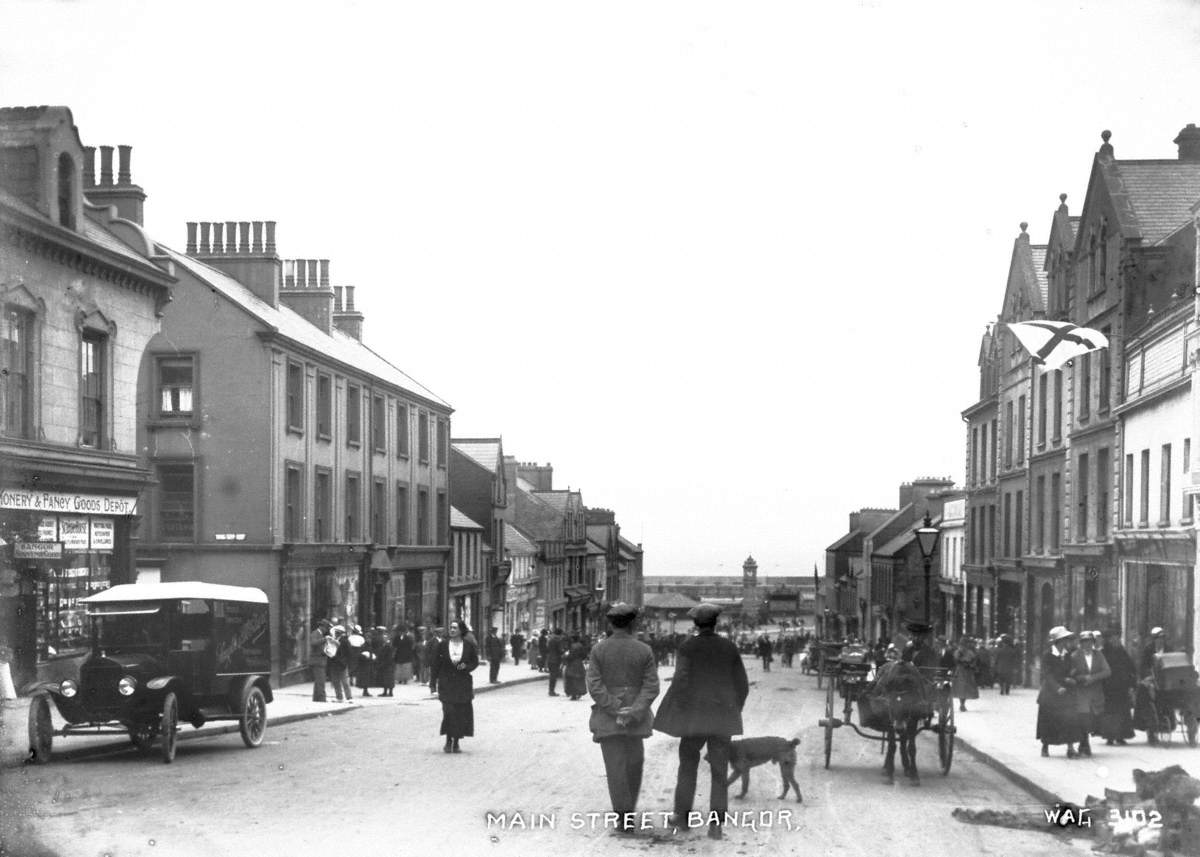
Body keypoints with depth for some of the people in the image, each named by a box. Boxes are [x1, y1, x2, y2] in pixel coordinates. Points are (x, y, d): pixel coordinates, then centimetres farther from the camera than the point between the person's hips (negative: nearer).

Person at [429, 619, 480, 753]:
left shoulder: (469, 646, 1)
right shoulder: (442, 645, 0)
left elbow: (475, 661, 9)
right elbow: (435, 665, 1)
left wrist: (466, 666, -13)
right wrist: (433, 684, -2)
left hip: (463, 684, 1)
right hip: (446, 684, -1)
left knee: (462, 713, 0)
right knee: (449, 711, -10)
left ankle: (456, 743, 13)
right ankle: (448, 741, 5)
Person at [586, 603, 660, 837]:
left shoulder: (598, 650, -4)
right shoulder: (644, 651, -3)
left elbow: (594, 686, -11)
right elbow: (651, 686, -9)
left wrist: (616, 710, -12)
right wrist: (634, 712, -13)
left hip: (607, 718, -1)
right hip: (636, 719, 1)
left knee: (616, 766, 1)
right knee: (634, 763, 17)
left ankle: (624, 817, -4)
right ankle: (628, 811, 24)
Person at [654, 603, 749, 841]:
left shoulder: (687, 648, -6)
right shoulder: (729, 648, 3)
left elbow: (680, 683, -12)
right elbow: (742, 685, 7)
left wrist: (674, 714, -3)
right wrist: (734, 709, 20)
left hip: (694, 715, -1)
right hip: (723, 717, 2)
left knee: (688, 763, 16)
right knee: (719, 770, 4)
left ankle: (682, 813, 16)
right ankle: (716, 823, -2)